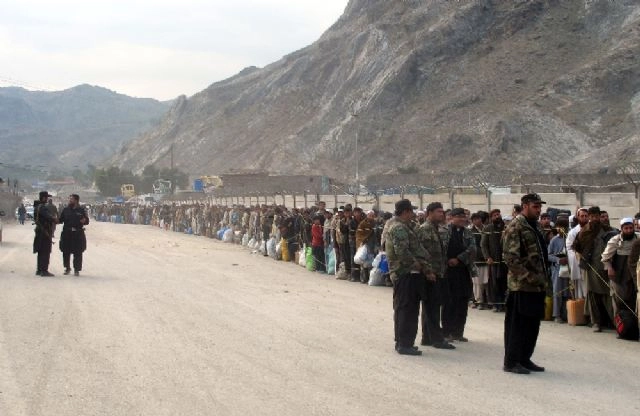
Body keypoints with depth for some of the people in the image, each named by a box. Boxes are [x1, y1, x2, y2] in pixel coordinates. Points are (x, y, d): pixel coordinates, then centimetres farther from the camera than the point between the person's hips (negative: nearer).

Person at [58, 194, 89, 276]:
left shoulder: (81, 210, 3)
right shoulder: (65, 209, 8)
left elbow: (87, 221, 4)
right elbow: (60, 220, 9)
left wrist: (84, 220, -17)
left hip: (78, 234, -2)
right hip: (66, 234, 2)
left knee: (77, 253, 1)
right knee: (66, 252, 6)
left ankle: (77, 270, 10)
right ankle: (67, 268, 24)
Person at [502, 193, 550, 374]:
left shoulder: (535, 226, 17)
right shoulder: (515, 227, -11)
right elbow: (510, 257, -18)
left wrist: (544, 279, 15)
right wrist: (528, 277, -21)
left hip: (538, 285, 9)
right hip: (521, 285, -9)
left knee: (533, 323, 12)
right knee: (517, 324, -2)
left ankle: (525, 358, 22)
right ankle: (511, 361, 5)